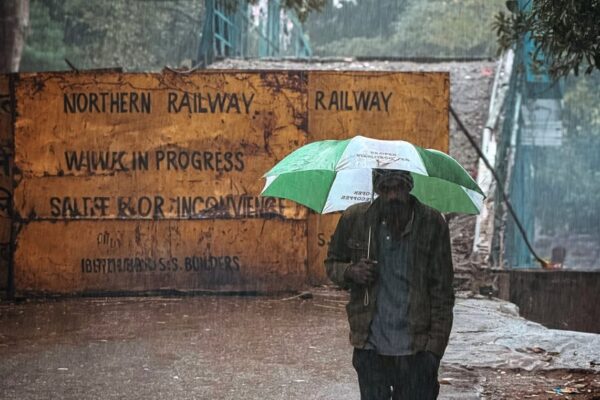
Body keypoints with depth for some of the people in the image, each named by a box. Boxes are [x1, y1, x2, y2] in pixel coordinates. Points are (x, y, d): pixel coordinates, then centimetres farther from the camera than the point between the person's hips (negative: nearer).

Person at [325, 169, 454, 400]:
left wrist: (435, 345, -8)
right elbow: (332, 264, 15)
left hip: (415, 351, -1)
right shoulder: (354, 219, 0)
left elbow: (442, 292, -1)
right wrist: (350, 272, -9)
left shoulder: (432, 223, -4)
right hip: (370, 348, 2)